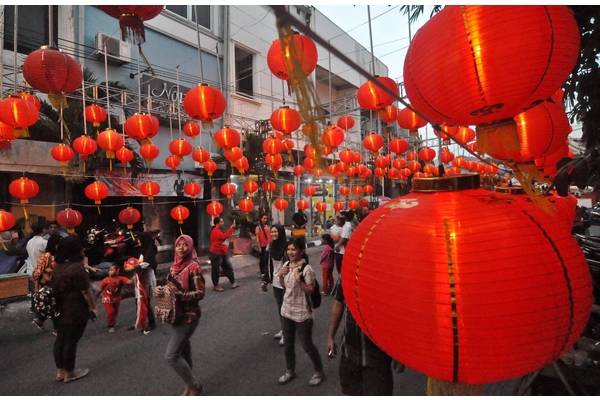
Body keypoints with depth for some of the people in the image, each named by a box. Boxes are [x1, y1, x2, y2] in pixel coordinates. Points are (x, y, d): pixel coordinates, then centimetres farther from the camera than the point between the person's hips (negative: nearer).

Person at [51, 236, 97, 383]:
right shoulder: (77, 268, -23)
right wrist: (93, 307, -7)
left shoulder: (57, 267, 2)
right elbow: (86, 291, -19)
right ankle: (69, 374, 19)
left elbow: (55, 287, 11)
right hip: (76, 311, -8)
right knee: (71, 341, 5)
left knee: (60, 340, 16)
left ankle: (60, 372, 29)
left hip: (60, 309, 8)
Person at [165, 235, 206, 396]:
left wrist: (179, 295, -26)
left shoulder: (193, 267, -18)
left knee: (171, 355, -7)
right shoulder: (175, 265, 5)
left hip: (189, 315, -8)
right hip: (176, 313, 8)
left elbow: (200, 293, -18)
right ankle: (189, 385, 38)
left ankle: (194, 386, 13)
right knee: (183, 351, 19)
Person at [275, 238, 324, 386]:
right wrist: (280, 276, -9)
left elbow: (311, 291, -18)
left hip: (302, 313, -6)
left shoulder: (306, 269, -22)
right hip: (287, 310, 7)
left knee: (306, 345, 8)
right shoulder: (286, 265, -1)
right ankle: (290, 371, 41)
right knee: (287, 343, 19)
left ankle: (319, 372, 31)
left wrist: (299, 280, -31)